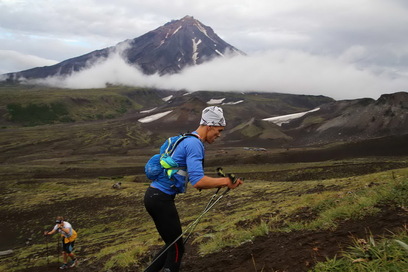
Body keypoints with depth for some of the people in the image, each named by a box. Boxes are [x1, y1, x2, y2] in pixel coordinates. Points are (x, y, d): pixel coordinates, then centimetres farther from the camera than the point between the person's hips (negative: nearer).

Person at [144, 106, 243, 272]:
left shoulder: (189, 140, 16)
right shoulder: (194, 144, -17)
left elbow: (195, 179, 18)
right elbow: (197, 181, -28)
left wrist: (220, 183, 8)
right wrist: (225, 181, -16)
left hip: (155, 195, 10)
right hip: (161, 199, -10)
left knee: (173, 244, 18)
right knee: (177, 248, 2)